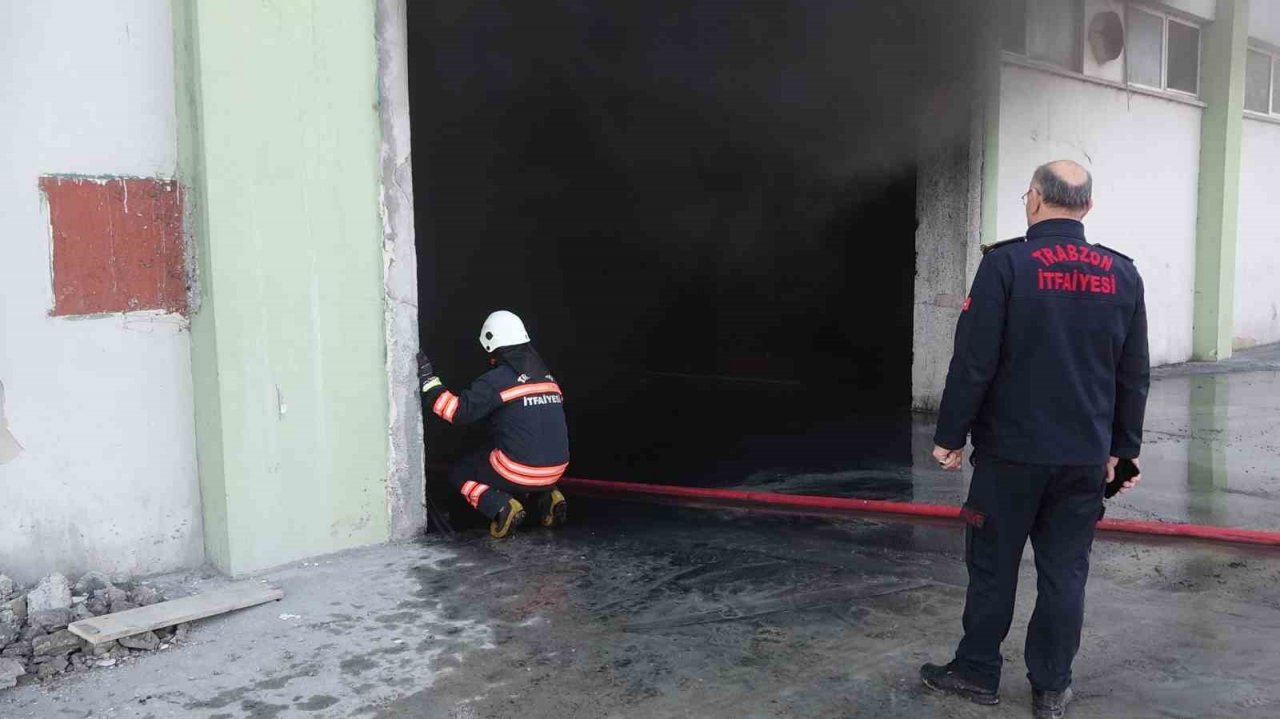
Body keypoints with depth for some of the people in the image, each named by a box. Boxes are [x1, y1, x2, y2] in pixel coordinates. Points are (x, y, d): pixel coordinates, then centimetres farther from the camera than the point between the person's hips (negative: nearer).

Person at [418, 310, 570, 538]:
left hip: (519, 472, -6)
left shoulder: (496, 380, -11)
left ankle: (501, 507, -8)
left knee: (459, 474, 17)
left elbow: (458, 411, -16)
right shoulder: (547, 376, 11)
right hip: (555, 470, 6)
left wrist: (428, 379, -10)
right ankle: (545, 497, 12)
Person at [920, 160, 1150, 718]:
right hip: (1087, 456, 4)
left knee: (993, 565, 9)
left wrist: (950, 435, -4)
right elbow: (1135, 375, 9)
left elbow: (973, 361, -13)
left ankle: (977, 672, 21)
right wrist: (1122, 449, 17)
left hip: (1011, 449, -4)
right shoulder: (1122, 274, 4)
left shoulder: (1006, 264, -11)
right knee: (1065, 570, 11)